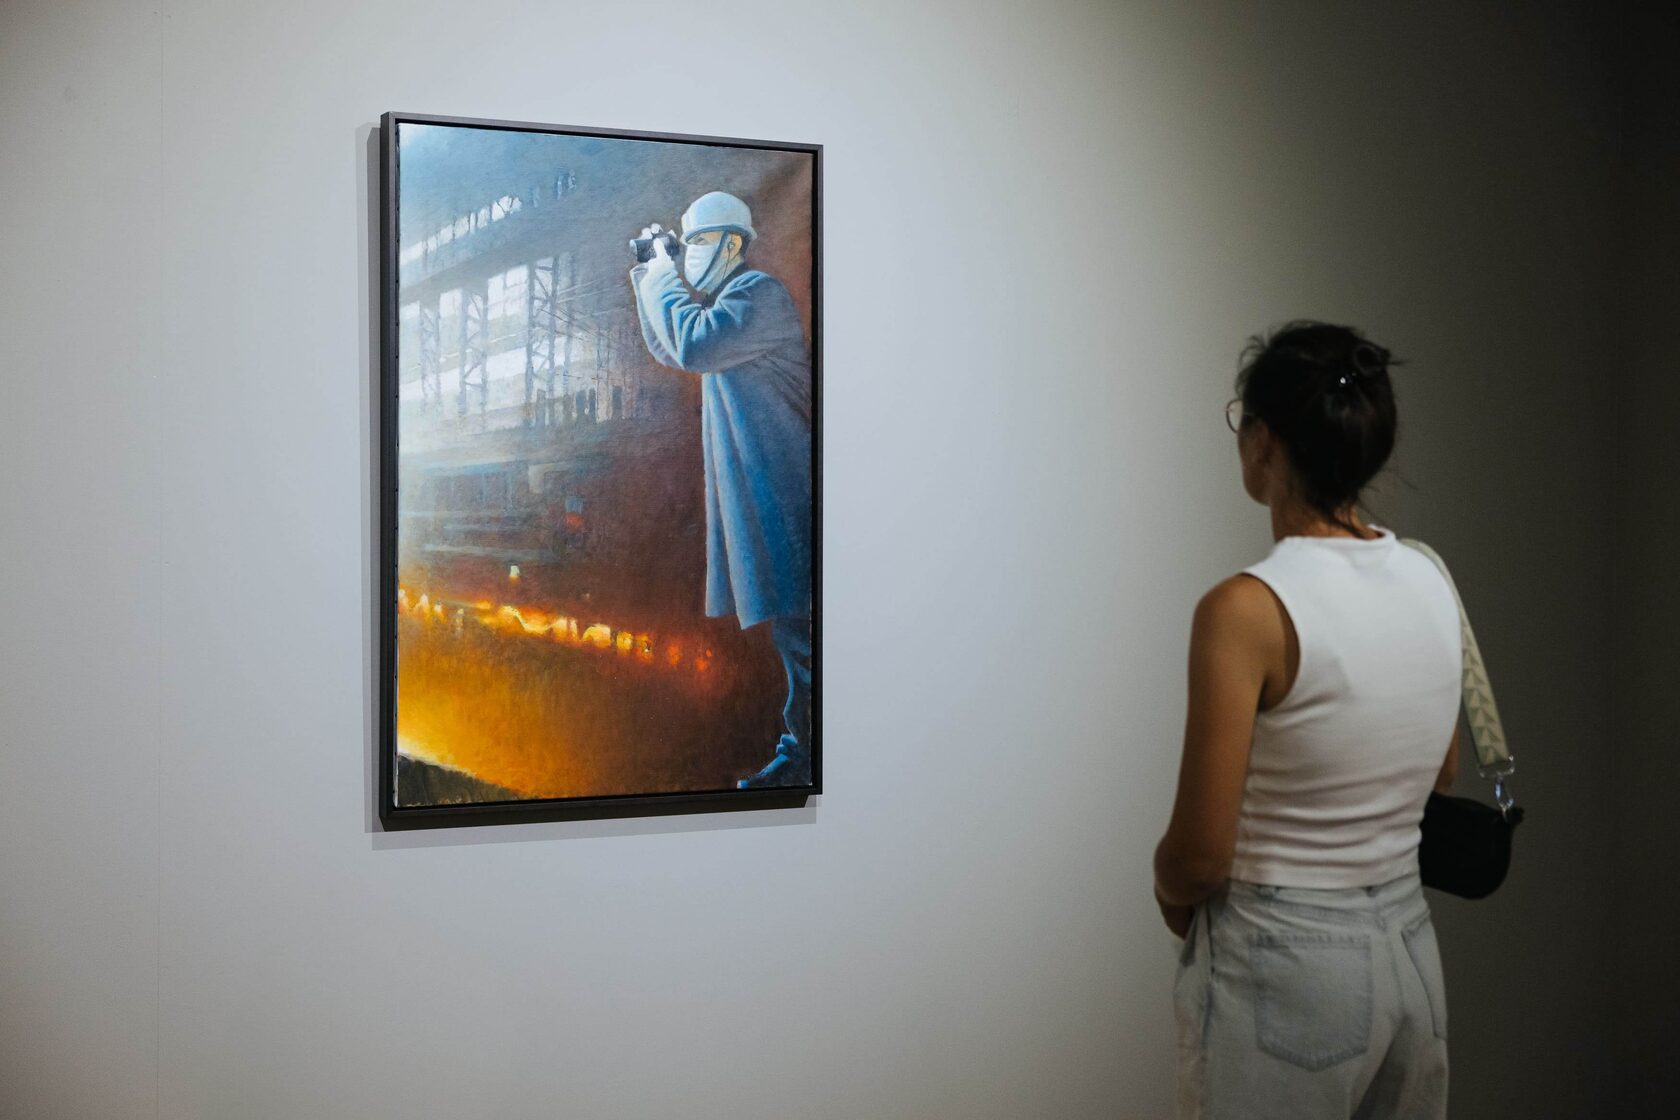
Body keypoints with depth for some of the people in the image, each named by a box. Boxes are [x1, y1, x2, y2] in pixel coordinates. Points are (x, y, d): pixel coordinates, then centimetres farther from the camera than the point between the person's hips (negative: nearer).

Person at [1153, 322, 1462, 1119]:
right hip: (1408, 954, 7)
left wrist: (1171, 892, 1)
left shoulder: (1246, 609, -21)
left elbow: (1199, 856, -19)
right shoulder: (1431, 583, 0)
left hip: (1280, 971, -7)